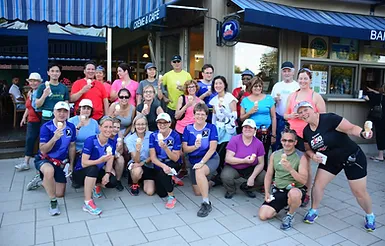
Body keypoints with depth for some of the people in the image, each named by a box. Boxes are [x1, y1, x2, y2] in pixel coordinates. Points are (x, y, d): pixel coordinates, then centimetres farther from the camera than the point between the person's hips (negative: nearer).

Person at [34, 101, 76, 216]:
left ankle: (43, 181, 37)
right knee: (49, 171, -42)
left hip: (61, 162, 4)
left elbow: (72, 147, 5)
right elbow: (43, 150, -22)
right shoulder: (46, 127, -18)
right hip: (44, 159, -4)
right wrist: (54, 138, -38)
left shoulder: (71, 127, -7)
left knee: (60, 194, 6)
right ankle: (53, 202, -20)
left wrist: (71, 165, 8)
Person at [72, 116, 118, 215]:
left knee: (113, 182, -20)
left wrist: (107, 174, -30)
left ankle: (96, 185, 13)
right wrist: (100, 160, -42)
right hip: (81, 172, -5)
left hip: (96, 173, 5)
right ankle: (87, 202, -29)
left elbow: (109, 162, -10)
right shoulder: (90, 140, -23)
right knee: (93, 169, -37)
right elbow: (84, 163, -27)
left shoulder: (111, 143, -7)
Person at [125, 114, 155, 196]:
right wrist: (138, 150, -36)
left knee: (150, 192, -15)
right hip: (135, 165, 0)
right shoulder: (130, 139, -11)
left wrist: (143, 162, -20)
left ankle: (144, 180, 19)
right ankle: (134, 185, -3)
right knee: (137, 171, -37)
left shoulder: (151, 135, -11)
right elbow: (136, 160, -16)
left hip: (149, 165, 0)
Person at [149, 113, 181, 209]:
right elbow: (153, 158, -13)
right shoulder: (153, 136, -10)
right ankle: (170, 180, 30)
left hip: (173, 164, -3)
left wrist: (165, 148, -34)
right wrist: (163, 165, -32)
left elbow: (175, 158, -18)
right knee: (161, 193, -3)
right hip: (159, 165, 3)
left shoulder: (175, 136, -17)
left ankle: (171, 197, -13)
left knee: (163, 173, -35)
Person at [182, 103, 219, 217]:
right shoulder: (188, 129, -2)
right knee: (197, 192, 6)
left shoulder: (211, 128, -10)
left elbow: (212, 148, -16)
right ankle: (211, 181, 38)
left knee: (199, 171, -37)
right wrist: (195, 146, -26)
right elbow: (185, 149, -6)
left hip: (211, 159, -4)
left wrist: (202, 162, -25)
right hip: (194, 161, 4)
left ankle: (206, 203, -26)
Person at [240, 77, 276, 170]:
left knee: (264, 157, 2)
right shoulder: (245, 100, 8)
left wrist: (273, 135, 2)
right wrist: (250, 112, -8)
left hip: (266, 132, 0)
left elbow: (273, 117, 5)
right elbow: (241, 118, 11)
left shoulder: (269, 98, 5)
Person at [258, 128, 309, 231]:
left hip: (296, 189, -4)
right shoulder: (274, 154, 4)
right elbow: (269, 175, 10)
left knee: (293, 194, -41)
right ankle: (283, 204, 19)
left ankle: (290, 215, -6)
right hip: (277, 190, 4)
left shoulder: (301, 157, -9)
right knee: (263, 215, -12)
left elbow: (304, 180, -18)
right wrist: (267, 192, 0)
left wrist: (290, 169, -33)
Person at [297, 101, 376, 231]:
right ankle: (314, 211, 21)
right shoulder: (306, 131, -4)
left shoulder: (329, 119, -26)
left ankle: (370, 216, 32)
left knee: (359, 192, 3)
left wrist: (363, 133, -46)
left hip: (352, 158, -5)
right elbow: (308, 148, 9)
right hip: (330, 160, 5)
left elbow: (351, 128, -26)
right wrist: (313, 155, -12)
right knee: (317, 184, -3)